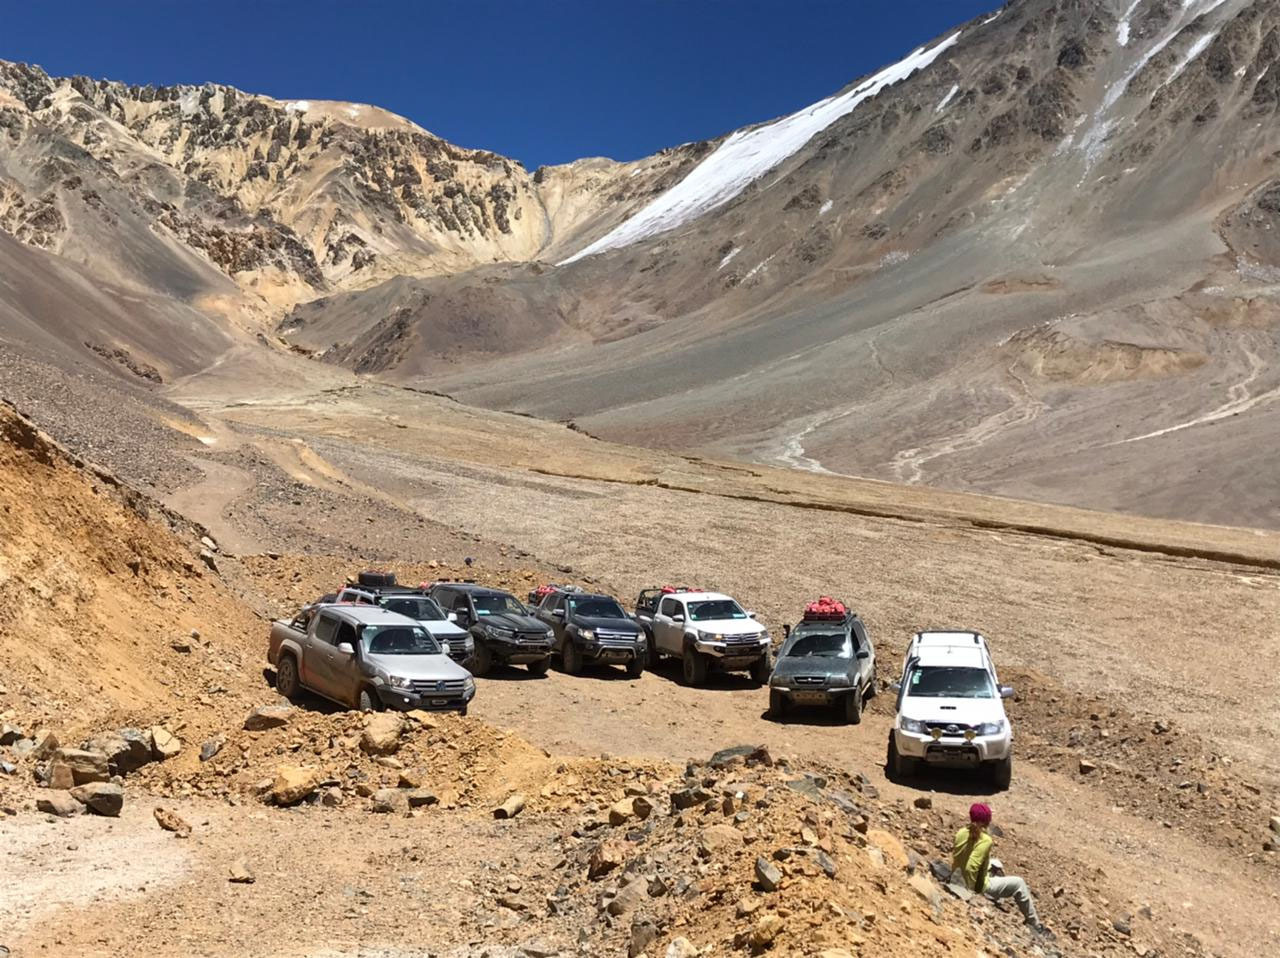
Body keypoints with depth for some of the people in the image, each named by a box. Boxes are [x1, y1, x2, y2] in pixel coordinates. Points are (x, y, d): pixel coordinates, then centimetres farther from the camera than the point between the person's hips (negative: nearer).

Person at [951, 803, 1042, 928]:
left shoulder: (961, 833, -7)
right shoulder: (985, 840, -25)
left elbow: (955, 859, 1)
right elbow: (971, 867, -31)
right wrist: (971, 889, -18)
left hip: (957, 880, 7)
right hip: (978, 887, -7)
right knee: (1018, 883, 14)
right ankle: (1035, 926, 26)